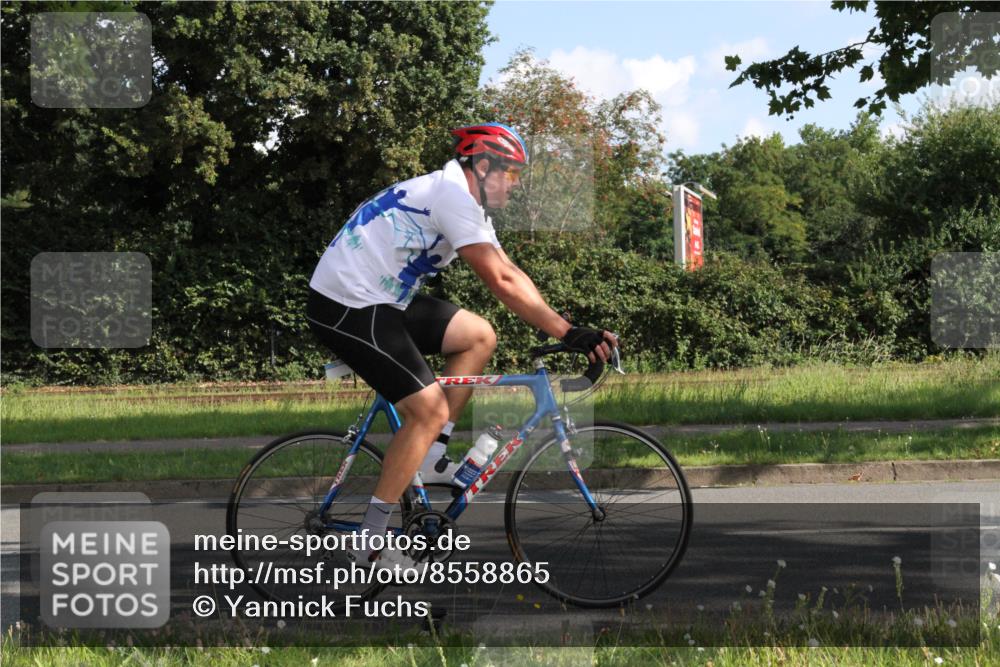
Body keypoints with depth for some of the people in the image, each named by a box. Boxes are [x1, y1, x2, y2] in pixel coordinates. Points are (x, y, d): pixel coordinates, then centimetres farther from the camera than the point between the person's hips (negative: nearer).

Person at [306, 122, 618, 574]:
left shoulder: (464, 200, 15)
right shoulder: (453, 194, -17)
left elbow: (511, 273, 13)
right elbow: (502, 283, -23)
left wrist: (567, 329, 5)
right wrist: (569, 333, -23)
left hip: (380, 303, 10)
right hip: (348, 310, -10)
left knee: (479, 336, 9)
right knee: (430, 410, -13)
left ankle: (429, 457, 10)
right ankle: (370, 543, -8)